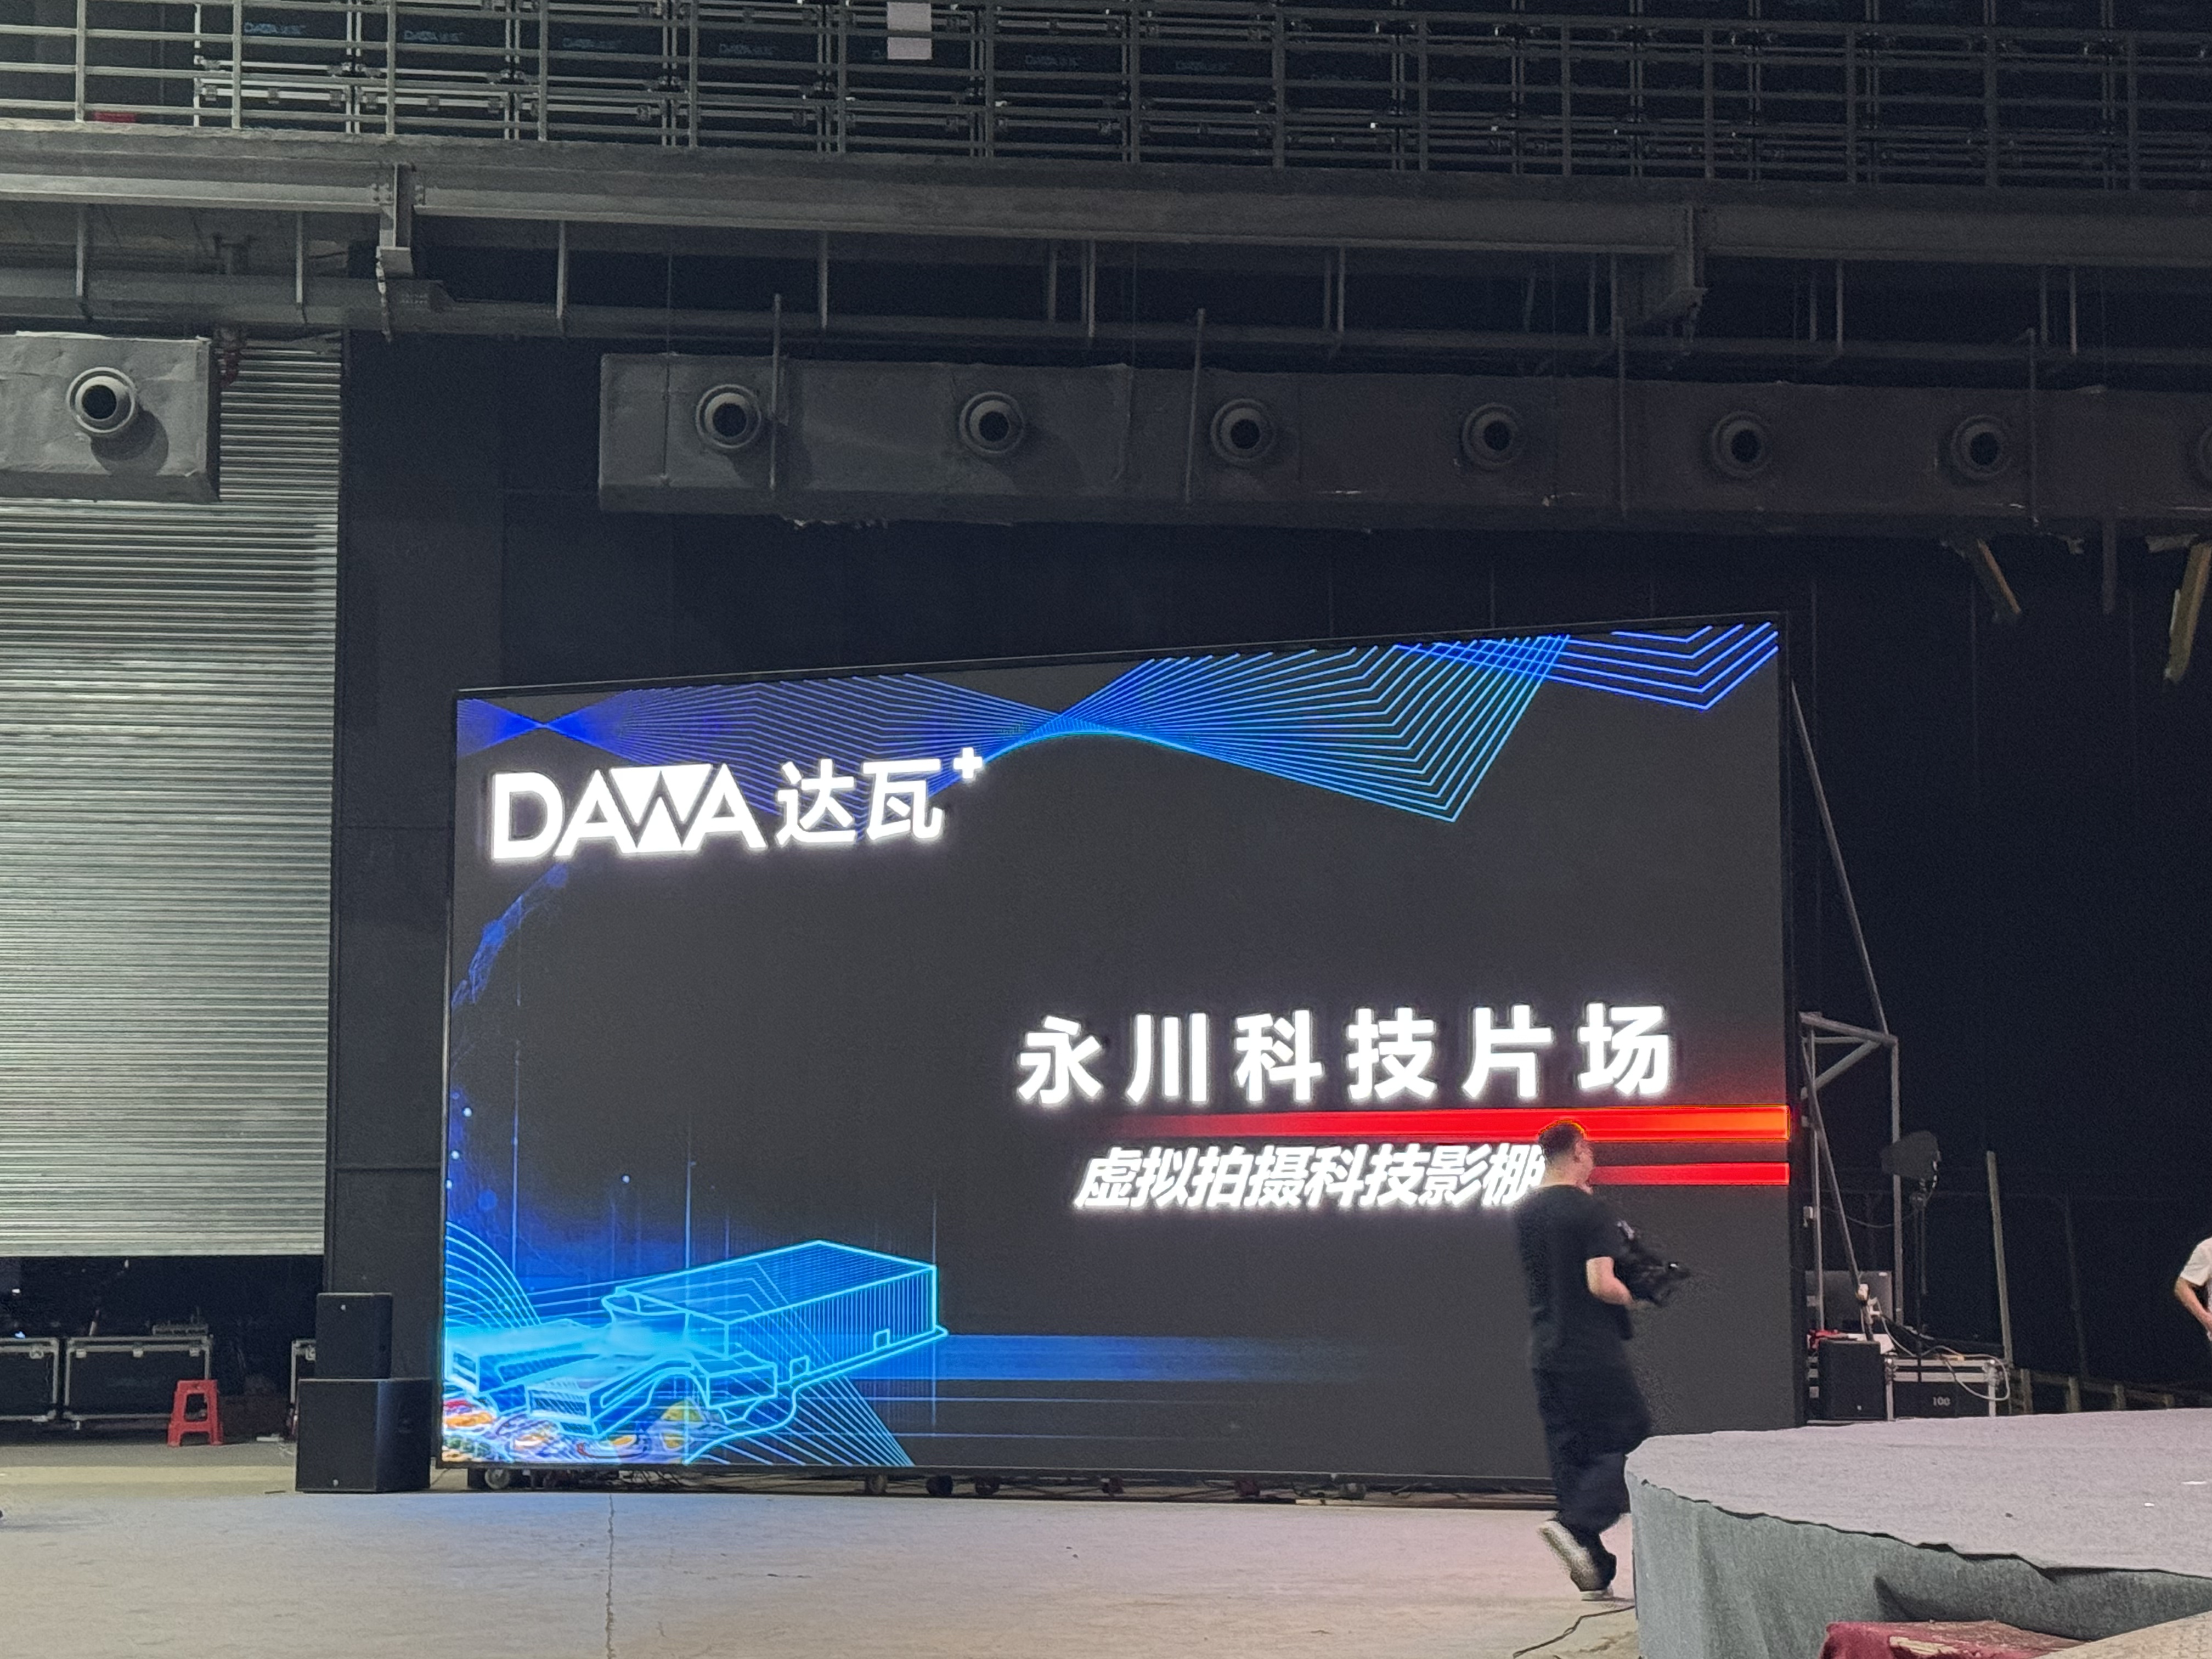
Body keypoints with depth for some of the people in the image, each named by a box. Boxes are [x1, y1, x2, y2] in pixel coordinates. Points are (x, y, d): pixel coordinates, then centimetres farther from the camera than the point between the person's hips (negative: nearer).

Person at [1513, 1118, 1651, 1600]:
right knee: (1631, 1444, 2)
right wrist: (1632, 1298, -1)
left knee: (1570, 1454, 9)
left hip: (1544, 1353, 7)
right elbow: (1601, 1284, -20)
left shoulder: (1524, 1213, 10)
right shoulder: (1590, 1210, -12)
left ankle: (1594, 1573, 9)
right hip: (1594, 1353, -7)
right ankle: (1575, 1524, -17)